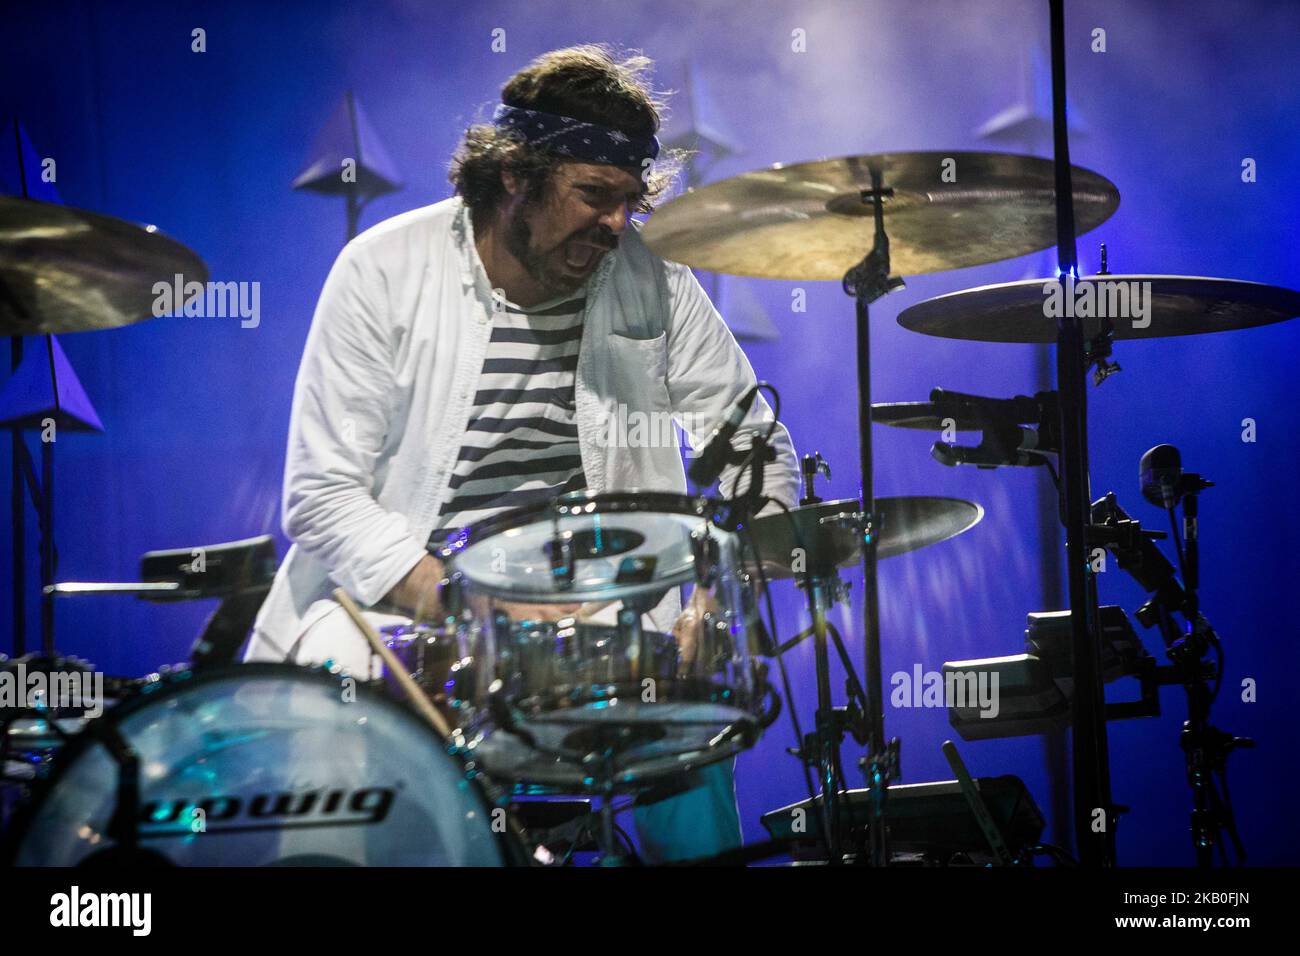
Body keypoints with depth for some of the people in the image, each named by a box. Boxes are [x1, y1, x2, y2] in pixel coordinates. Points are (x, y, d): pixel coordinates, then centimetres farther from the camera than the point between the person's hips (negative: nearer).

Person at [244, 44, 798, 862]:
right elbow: (323, 495, -11)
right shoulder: (386, 271, -9)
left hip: (593, 588, 2)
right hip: (397, 592, -2)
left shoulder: (652, 282, -1)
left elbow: (759, 451, 6)